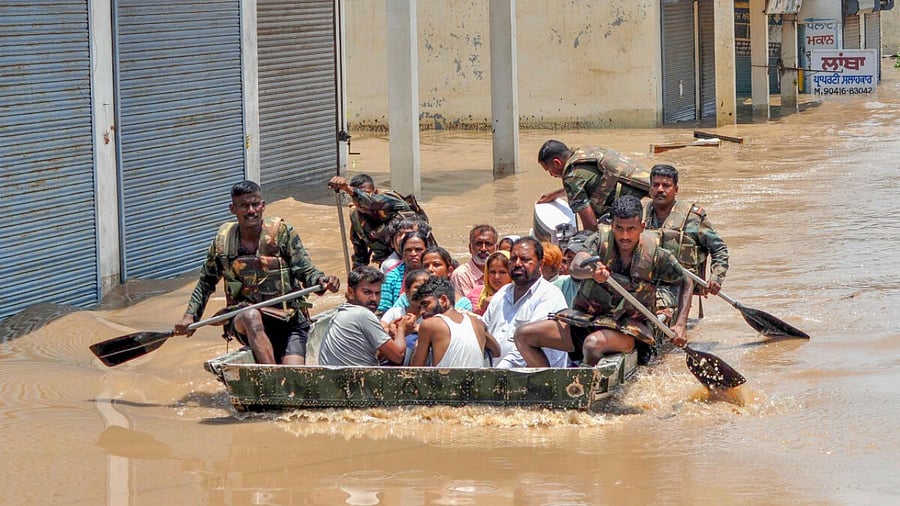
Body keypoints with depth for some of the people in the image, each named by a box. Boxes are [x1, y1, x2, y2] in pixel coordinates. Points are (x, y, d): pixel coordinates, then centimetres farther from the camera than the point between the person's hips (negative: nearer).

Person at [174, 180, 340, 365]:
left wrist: (321, 281, -26)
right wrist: (190, 315, 10)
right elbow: (206, 281, 20)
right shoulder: (223, 242, 5)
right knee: (251, 316, -37)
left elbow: (305, 271, -4)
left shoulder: (282, 232, -2)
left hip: (288, 318, -1)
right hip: (243, 322, 1)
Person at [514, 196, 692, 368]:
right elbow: (575, 268, -25)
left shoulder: (654, 254, -6)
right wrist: (592, 272, -50)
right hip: (586, 318, 4)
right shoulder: (600, 241, -6)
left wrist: (681, 325, -3)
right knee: (524, 335, -11)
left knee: (593, 344, -39)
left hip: (627, 328, -4)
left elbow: (686, 283, 9)